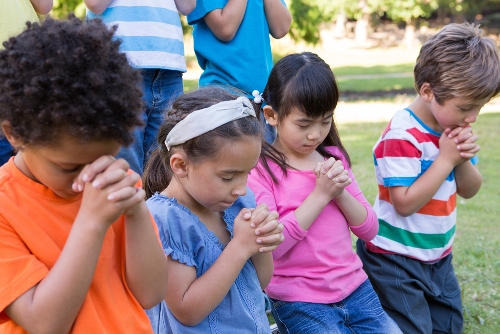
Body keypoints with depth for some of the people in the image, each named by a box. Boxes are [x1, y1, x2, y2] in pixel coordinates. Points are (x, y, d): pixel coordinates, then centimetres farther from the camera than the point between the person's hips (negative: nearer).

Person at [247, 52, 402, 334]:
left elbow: (369, 229, 6)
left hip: (355, 287, 6)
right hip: (300, 301, -5)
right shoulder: (260, 169, -10)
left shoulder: (334, 157, 7)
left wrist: (341, 192, -12)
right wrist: (320, 194, -18)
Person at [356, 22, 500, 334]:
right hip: (397, 260, -8)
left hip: (438, 256, 8)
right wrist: (446, 159, -25)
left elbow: (469, 191, 5)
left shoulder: (453, 126, 0)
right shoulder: (403, 136, -24)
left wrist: (463, 160, -16)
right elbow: (405, 204, -27)